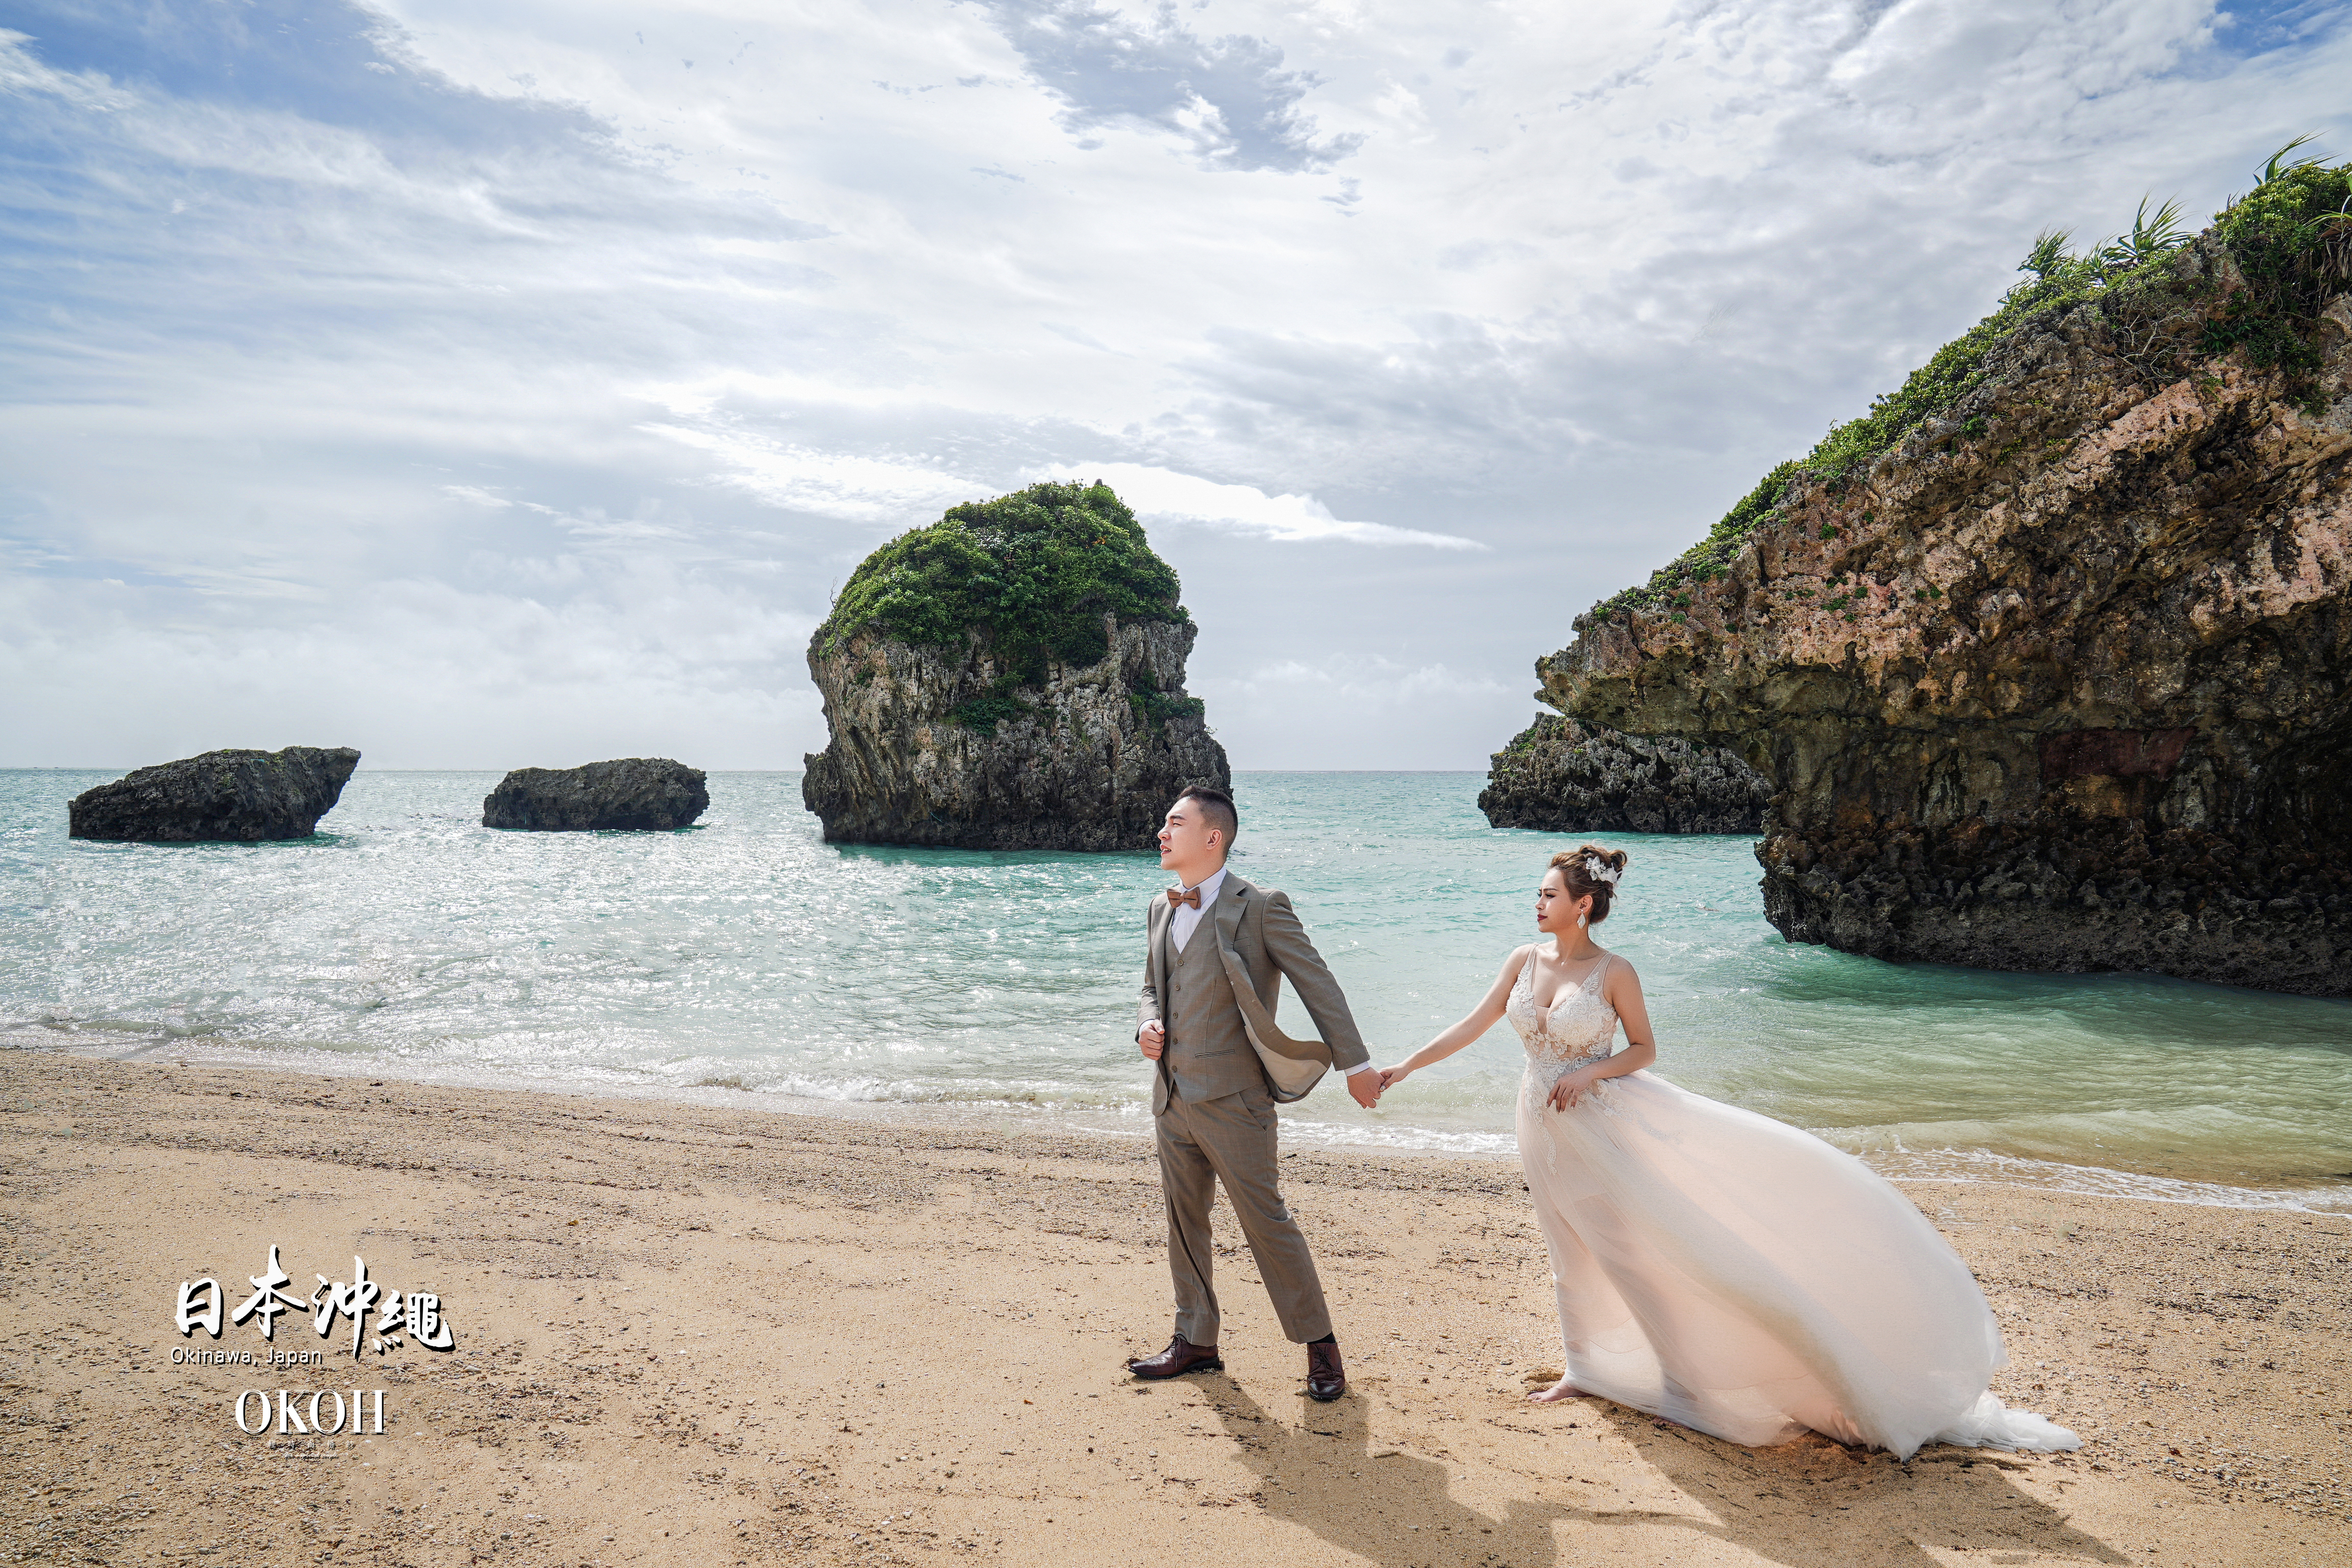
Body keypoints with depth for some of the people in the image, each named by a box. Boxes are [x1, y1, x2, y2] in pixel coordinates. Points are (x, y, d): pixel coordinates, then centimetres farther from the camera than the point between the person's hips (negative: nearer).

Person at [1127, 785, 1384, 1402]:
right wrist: (1147, 1025, 1)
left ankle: (1320, 1344, 14)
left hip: (1232, 1098, -7)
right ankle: (1196, 1341, 30)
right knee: (1183, 1220, 15)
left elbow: (1317, 983, -7)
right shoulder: (1160, 909, 10)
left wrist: (1355, 1063, -5)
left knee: (1266, 1221, -1)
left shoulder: (1260, 908, -11)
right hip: (1172, 1096, 7)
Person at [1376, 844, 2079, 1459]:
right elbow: (1471, 1027, 2)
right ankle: (1584, 1370, 31)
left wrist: (1587, 1074, -20)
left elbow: (1644, 1049, -5)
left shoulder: (1612, 972, -12)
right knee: (1579, 1246, 15)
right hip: (1550, 1126, 4)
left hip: (1611, 1114, -4)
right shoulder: (1524, 962, -2)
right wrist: (1405, 1066, -3)